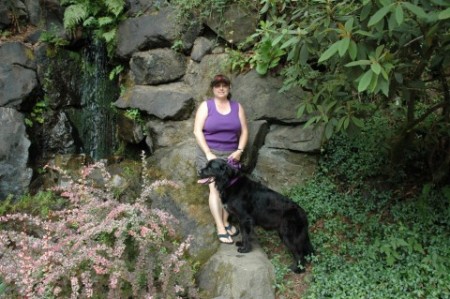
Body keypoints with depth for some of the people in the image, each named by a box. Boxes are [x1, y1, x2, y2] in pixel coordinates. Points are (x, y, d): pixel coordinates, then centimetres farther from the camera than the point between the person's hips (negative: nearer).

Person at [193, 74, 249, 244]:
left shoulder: (237, 107, 7)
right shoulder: (206, 106, -2)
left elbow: (244, 131, 7)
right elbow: (197, 131, -8)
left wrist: (239, 151, -7)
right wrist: (208, 153, -15)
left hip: (230, 155, 3)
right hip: (210, 153, -3)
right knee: (215, 188, -11)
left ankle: (225, 221, 17)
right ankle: (220, 228, -11)